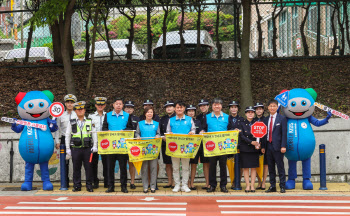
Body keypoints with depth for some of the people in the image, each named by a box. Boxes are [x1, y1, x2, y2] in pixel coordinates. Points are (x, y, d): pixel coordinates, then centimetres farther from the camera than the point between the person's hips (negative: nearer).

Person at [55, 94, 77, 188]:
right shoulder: (60, 115, 9)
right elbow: (57, 129, 9)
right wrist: (57, 142, 1)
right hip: (64, 140, 1)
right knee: (65, 161, 2)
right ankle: (65, 182, 10)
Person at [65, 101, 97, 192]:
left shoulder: (90, 122, 9)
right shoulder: (71, 123, 8)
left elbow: (94, 134, 9)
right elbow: (67, 136, 10)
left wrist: (95, 146, 2)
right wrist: (68, 148, 5)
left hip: (87, 148, 0)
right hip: (75, 148, 0)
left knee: (88, 167, 1)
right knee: (76, 168, 4)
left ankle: (89, 185, 9)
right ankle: (77, 185, 13)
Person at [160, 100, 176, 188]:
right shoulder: (163, 119, 16)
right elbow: (160, 131, 15)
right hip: (165, 144, 5)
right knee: (167, 164, 8)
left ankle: (175, 182, 4)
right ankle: (169, 182, 16)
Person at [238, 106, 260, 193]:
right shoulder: (242, 123, 4)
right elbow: (241, 136, -4)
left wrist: (257, 144, -14)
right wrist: (251, 142, -16)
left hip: (254, 149, 1)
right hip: (245, 148, -1)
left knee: (254, 167, 2)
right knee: (245, 167, 1)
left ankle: (252, 185, 7)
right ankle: (247, 185, 7)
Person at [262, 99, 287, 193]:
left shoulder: (282, 118, -2)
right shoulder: (266, 120, 14)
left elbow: (284, 133, -7)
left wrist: (283, 146, -14)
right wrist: (263, 146, 9)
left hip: (277, 147, -5)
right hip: (268, 146, 5)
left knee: (280, 167, 0)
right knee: (271, 168, 10)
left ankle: (282, 186, 7)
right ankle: (272, 186, 17)